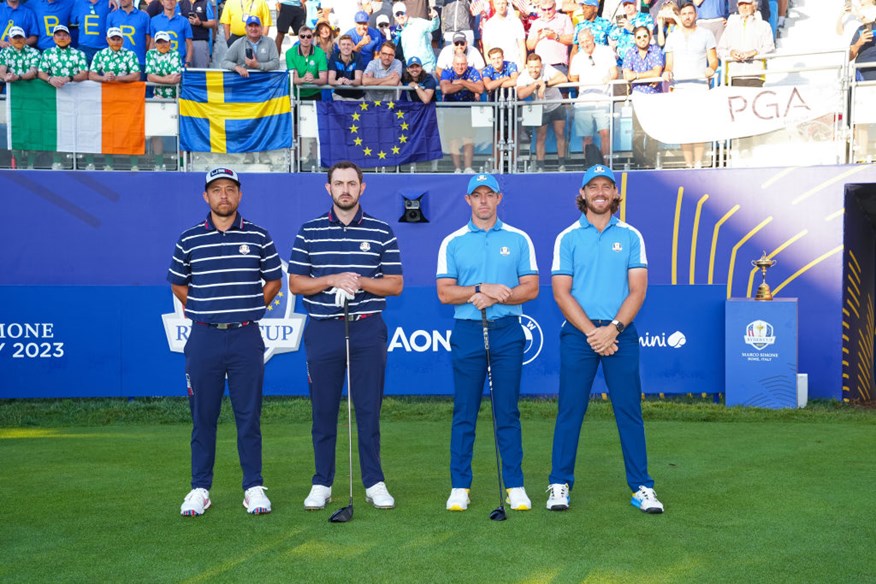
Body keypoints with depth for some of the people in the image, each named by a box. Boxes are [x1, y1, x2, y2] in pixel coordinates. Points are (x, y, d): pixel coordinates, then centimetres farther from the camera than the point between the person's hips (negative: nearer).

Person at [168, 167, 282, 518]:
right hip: (204, 337, 0)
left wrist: (248, 307, 7)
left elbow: (273, 280, 14)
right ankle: (200, 488, 14)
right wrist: (204, 309, 8)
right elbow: (178, 284, 16)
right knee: (203, 416, 5)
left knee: (249, 416, 3)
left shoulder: (258, 237, 4)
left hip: (246, 337, 0)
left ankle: (254, 487, 11)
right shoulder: (189, 239, 5)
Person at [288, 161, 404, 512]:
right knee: (323, 410, 6)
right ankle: (322, 483, 16)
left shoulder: (382, 232, 4)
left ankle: (374, 482, 13)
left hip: (367, 329, 0)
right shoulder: (309, 232, 6)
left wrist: (361, 282, -13)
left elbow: (395, 284, 3)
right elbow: (296, 284, 3)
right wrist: (332, 279, -12)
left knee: (369, 410, 3)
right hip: (323, 329, 1)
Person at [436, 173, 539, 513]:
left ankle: (515, 486, 9)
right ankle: (460, 486, 10)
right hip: (467, 332, 0)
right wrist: (483, 289, -14)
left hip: (507, 332, 0)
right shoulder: (452, 242, 6)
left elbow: (531, 289, 1)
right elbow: (445, 293, -1)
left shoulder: (518, 239, 6)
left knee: (508, 413, 3)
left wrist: (493, 298, -11)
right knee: (464, 414, 3)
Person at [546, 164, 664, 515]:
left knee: (630, 411, 3)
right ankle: (560, 484, 11)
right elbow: (561, 292, -1)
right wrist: (591, 332, -11)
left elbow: (637, 290, 1)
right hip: (578, 333, -1)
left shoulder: (630, 236, 7)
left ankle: (642, 487, 10)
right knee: (570, 411, 2)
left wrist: (613, 329, -12)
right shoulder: (567, 238, 5)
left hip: (620, 333, 1)